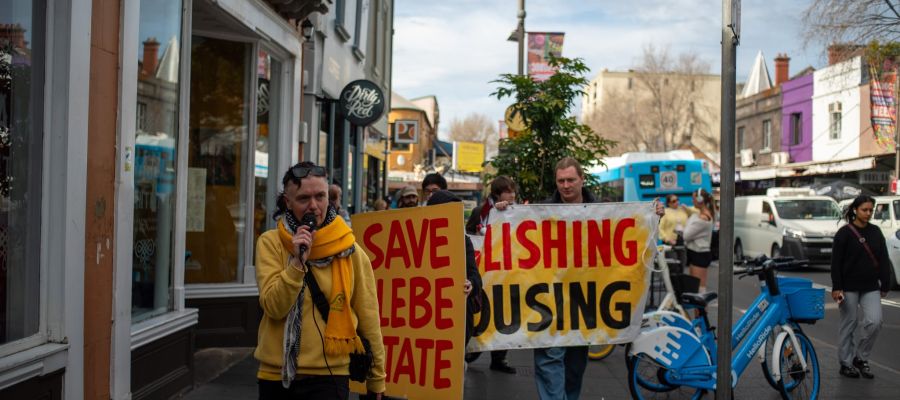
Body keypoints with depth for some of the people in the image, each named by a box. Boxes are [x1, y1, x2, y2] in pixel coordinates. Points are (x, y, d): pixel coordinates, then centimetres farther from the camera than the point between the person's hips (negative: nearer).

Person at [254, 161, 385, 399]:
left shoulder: (350, 252, -2)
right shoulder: (271, 243, -2)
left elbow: (368, 320, 2)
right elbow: (274, 307, -10)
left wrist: (376, 379, 4)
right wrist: (298, 262, -21)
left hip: (329, 376, -1)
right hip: (276, 374, 1)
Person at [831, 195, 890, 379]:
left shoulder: (876, 232, 7)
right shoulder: (844, 233, -6)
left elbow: (884, 260, 11)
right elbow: (836, 262, -8)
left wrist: (885, 285, 7)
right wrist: (836, 287, -13)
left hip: (871, 287, 4)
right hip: (849, 287, -4)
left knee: (874, 321, -8)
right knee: (849, 324, 3)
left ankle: (861, 358, 10)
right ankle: (846, 363, 15)